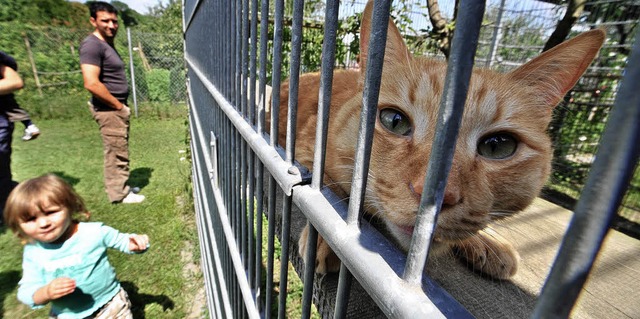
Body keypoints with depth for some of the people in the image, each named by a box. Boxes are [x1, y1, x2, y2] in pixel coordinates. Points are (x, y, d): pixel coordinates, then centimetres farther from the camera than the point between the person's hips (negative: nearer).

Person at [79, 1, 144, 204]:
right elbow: (91, 84, -24)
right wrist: (118, 105, -16)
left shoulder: (107, 44, 14)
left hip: (118, 108, 9)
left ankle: (120, 186, 30)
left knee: (118, 151, 17)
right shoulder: (92, 45, -16)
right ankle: (119, 194, 11)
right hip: (109, 109, -9)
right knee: (117, 152, -1)